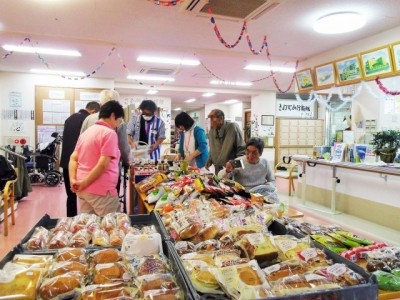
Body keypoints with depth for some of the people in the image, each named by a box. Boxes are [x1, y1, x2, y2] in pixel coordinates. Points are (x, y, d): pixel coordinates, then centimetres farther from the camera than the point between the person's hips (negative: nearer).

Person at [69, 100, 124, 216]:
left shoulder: (86, 132, 14)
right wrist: (85, 183, -13)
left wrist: (73, 180, 0)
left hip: (82, 189, 9)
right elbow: (103, 164, -20)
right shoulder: (110, 133, -12)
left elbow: (73, 158, 9)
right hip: (101, 190, -8)